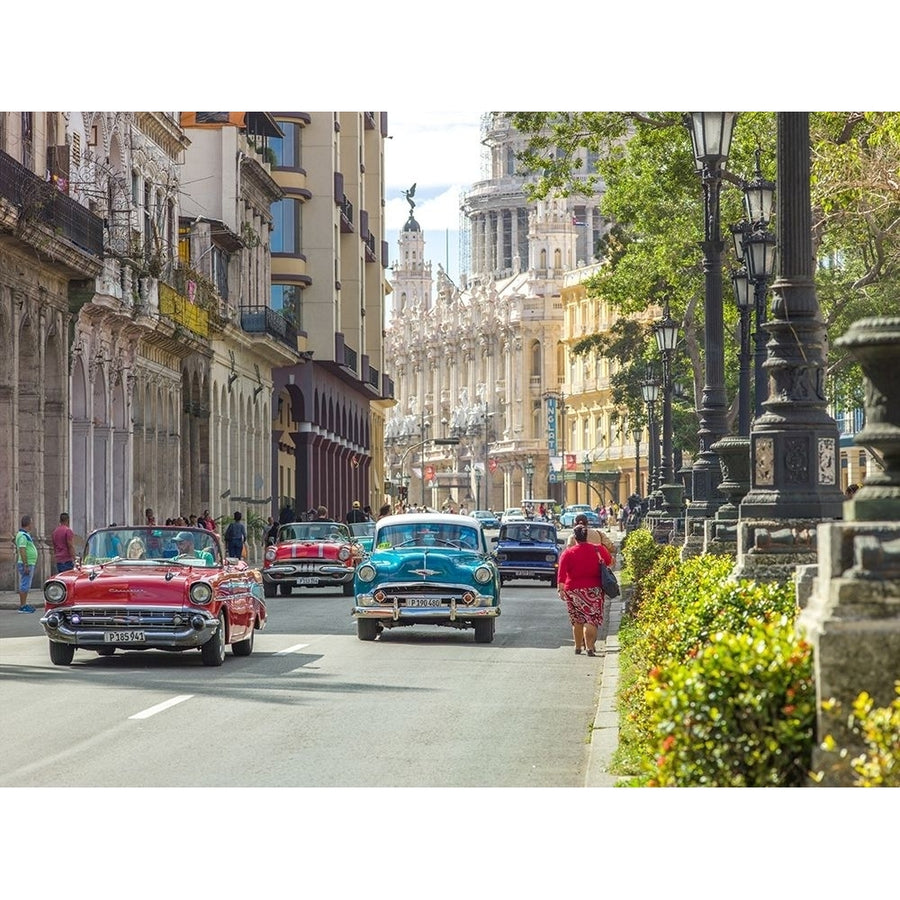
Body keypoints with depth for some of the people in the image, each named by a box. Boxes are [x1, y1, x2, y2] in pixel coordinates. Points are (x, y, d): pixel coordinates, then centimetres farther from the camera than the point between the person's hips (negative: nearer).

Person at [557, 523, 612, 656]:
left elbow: (561, 573, -12)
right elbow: (609, 562, 16)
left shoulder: (568, 553, -4)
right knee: (592, 619, -3)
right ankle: (590, 647, -16)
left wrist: (560, 589, -12)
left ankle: (578, 646, 22)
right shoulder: (598, 550, -1)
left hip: (573, 590, 1)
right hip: (593, 589, -1)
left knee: (577, 620, 14)